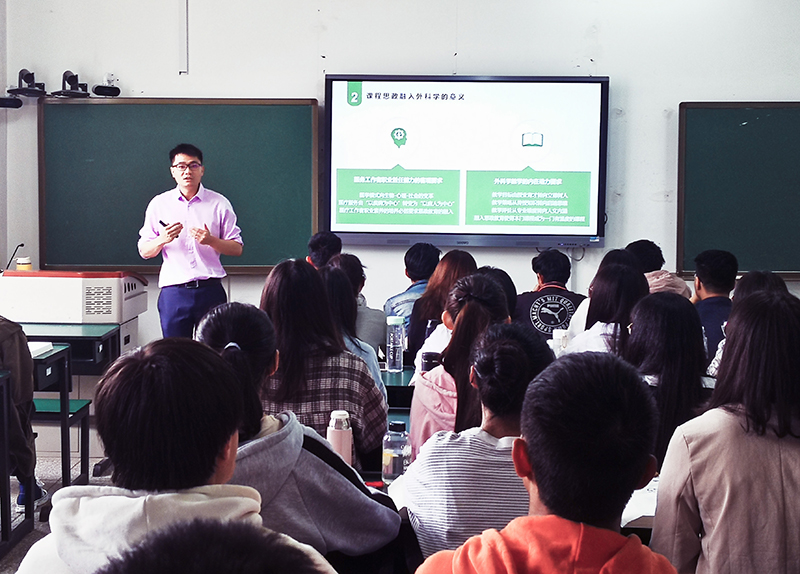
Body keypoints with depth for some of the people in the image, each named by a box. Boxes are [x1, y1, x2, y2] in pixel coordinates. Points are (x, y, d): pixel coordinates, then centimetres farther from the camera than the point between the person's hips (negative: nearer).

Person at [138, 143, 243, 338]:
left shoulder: (219, 203, 7)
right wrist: (162, 240, -11)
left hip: (210, 291, 0)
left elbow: (237, 249, 7)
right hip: (173, 291, 1)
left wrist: (211, 240, -11)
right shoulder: (159, 204, 9)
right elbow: (144, 251, 10)